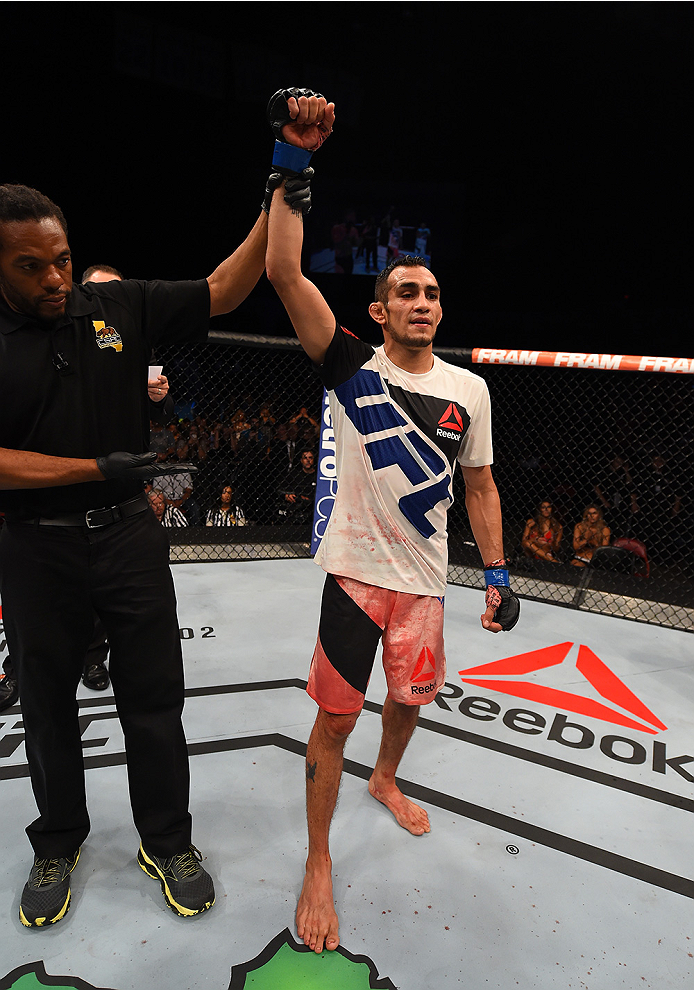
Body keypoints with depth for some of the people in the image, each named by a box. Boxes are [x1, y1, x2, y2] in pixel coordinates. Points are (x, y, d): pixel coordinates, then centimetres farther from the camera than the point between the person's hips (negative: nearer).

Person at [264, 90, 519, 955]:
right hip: (357, 570, -3)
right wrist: (294, 174, -22)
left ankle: (386, 780, 55)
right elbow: (283, 273, -18)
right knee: (335, 717, 2)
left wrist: (497, 574, 5)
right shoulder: (353, 368, -8)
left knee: (410, 698, 22)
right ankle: (318, 863, 24)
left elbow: (479, 485, 8)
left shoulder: (468, 389, 1)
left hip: (425, 579, 4)